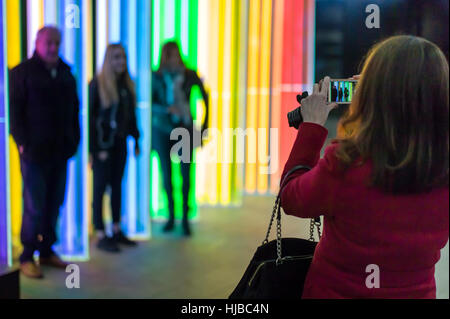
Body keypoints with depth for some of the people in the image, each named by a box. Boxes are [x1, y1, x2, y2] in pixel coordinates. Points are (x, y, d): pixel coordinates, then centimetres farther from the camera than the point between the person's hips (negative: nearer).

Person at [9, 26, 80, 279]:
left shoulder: (66, 73, 12)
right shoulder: (23, 72, -2)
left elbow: (74, 109, 16)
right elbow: (14, 111, -6)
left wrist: (74, 139, 8)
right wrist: (23, 142, -13)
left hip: (60, 151, 5)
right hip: (35, 151, -5)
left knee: (54, 204, 10)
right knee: (35, 206, -2)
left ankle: (46, 251, 22)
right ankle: (27, 256, 10)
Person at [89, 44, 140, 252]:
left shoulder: (127, 84, 10)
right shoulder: (98, 84, -9)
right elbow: (90, 116, -12)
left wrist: (135, 141, 10)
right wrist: (94, 148, -16)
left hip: (120, 142, 6)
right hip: (102, 144, -6)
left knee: (117, 186, 12)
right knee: (100, 188, -1)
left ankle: (116, 231, 21)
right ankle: (101, 236, 3)